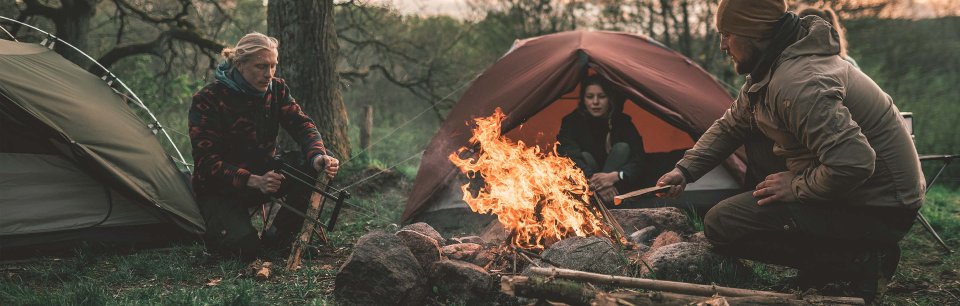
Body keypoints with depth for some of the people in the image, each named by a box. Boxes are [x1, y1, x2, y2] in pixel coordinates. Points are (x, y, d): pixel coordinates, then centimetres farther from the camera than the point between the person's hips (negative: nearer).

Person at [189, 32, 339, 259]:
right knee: (246, 248, -29)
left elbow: (302, 125, -14)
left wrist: (317, 156, -39)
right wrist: (254, 181, -39)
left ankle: (280, 236, -5)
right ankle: (218, 231, 8)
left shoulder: (277, 89, -4)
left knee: (318, 170, -22)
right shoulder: (207, 100, -20)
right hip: (221, 189, -5)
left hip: (264, 174, 5)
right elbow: (206, 162, -24)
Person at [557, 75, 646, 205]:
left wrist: (616, 176, -38)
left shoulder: (622, 121, -8)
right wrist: (594, 182, -43)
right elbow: (568, 158, -29)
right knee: (585, 157, -29)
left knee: (622, 148, -23)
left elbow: (638, 158, -18)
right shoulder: (572, 121, -13)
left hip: (615, 185, 2)